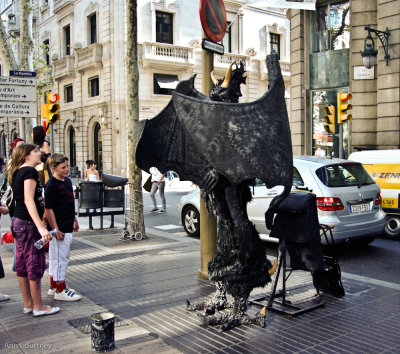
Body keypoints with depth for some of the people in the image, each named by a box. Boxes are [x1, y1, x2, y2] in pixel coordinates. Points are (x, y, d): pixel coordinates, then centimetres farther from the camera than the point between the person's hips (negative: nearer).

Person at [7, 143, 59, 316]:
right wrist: (41, 227, -28)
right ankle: (38, 307, 7)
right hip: (28, 224, -10)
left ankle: (28, 304, 24)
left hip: (18, 222, 10)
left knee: (22, 265, 13)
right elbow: (28, 201, -22)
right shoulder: (30, 171, -14)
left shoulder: (17, 172, 14)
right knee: (35, 265, -1)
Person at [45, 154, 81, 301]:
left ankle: (54, 287, 29)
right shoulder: (51, 185, -17)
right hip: (59, 229, -9)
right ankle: (60, 290, 9)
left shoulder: (67, 181, 11)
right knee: (60, 258, -1)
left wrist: (74, 220, 23)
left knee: (55, 258, 18)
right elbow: (48, 209, -19)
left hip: (67, 227, 9)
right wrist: (56, 229, -20)